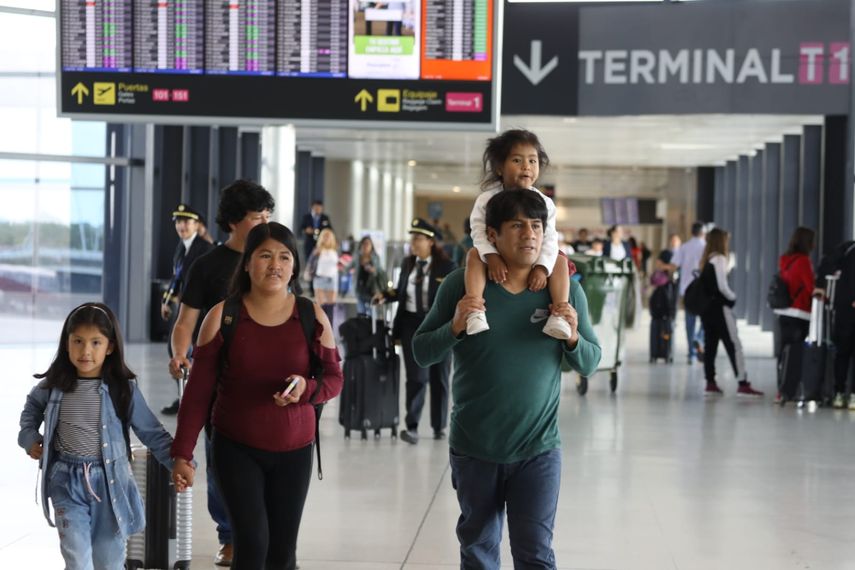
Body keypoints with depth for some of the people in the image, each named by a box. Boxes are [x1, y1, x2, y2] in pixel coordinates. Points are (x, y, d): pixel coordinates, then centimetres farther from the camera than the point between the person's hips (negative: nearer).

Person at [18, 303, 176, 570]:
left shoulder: (123, 389, -8)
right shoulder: (54, 386, -2)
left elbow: (152, 432, -5)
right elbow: (33, 406, 22)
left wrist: (177, 461, -15)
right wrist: (29, 436, 9)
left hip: (109, 482, 0)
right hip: (68, 483, 0)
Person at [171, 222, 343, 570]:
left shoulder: (312, 317, -2)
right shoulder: (222, 317, -5)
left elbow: (334, 379, 2)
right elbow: (198, 391, -3)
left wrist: (306, 388, -21)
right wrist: (182, 453, -6)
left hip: (293, 451, 2)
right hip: (236, 449, -2)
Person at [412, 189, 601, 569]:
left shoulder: (565, 290, -2)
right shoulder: (462, 285, -5)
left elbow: (590, 364, 2)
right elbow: (422, 353, -2)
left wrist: (572, 337, -18)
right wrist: (455, 327, -20)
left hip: (537, 450, -1)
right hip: (473, 448, 1)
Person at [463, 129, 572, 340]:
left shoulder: (544, 203, -8)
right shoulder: (488, 199, -10)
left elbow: (549, 239, -14)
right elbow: (479, 231, -16)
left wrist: (542, 268, -29)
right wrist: (491, 257, -33)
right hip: (498, 258, -1)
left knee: (560, 260, -21)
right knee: (474, 254, -28)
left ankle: (559, 314, -31)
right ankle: (475, 311, -44)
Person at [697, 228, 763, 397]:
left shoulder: (706, 261, 11)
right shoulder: (719, 259, -11)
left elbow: (704, 285, 11)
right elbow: (722, 286, -17)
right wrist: (732, 297, -1)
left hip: (706, 307, 8)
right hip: (719, 307, -8)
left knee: (710, 344, 9)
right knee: (734, 344, -5)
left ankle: (710, 383, 10)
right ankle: (743, 384, -8)